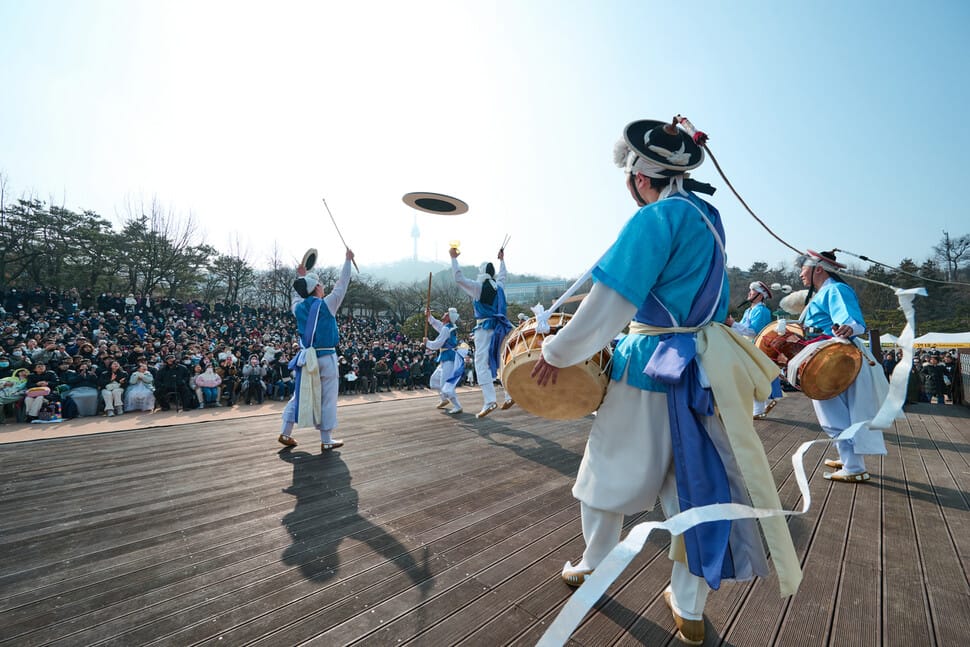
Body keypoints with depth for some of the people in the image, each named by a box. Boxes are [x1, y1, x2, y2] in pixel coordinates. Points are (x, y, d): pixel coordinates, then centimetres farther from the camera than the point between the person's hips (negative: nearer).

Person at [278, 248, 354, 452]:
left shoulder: (298, 307, 3)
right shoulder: (326, 305, -10)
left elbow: (297, 295, 27)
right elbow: (341, 285, -3)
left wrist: (301, 276, 36)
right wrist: (348, 261, 7)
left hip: (306, 357, 5)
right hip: (326, 358, -5)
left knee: (300, 395, 17)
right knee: (327, 398, 3)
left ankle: (285, 433, 23)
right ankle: (327, 440, 10)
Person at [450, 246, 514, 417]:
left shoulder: (479, 287, -5)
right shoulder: (499, 286, 11)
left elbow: (459, 278, -8)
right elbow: (503, 275, 34)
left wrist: (454, 258, 0)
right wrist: (501, 260, 49)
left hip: (485, 329, -6)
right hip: (500, 328, 6)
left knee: (482, 363, -7)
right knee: (501, 362, 15)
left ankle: (489, 400, -16)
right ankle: (510, 394, 14)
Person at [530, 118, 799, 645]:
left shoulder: (656, 218, -16)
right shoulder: (708, 216, 10)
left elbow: (611, 301, -21)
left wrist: (557, 352, -12)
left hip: (652, 367, -7)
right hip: (703, 369, 8)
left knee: (609, 468, 14)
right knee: (697, 480, 14)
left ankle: (592, 566, 37)